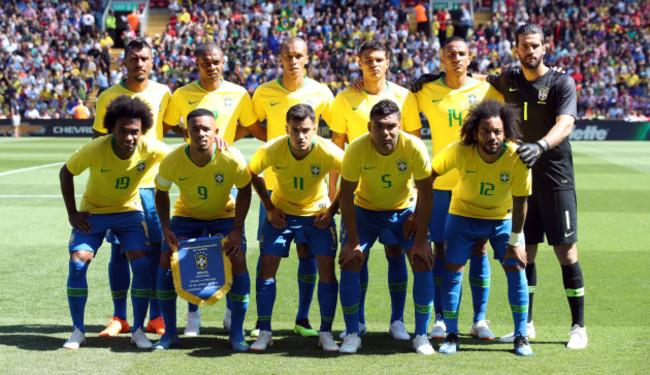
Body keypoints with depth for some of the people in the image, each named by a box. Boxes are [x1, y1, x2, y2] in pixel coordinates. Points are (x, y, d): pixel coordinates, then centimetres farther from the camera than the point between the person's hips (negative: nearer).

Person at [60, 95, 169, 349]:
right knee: (77, 262, -17)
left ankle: (138, 330, 1)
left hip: (129, 211, 1)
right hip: (93, 212, -1)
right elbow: (66, 173, -8)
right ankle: (78, 331, 0)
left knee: (142, 264, -16)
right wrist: (72, 213, -9)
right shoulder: (95, 150, -26)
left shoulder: (151, 150, -22)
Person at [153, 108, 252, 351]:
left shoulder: (232, 159, -27)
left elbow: (244, 192, -11)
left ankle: (237, 333, -7)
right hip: (186, 216, 1)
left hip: (224, 215, -1)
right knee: (166, 259, -17)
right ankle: (169, 333, -3)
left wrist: (236, 230, -19)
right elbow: (161, 193, -5)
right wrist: (166, 229, -16)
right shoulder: (172, 162, -24)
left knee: (238, 260, -21)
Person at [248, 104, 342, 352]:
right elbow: (252, 173, -2)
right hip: (281, 212, 1)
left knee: (326, 266, -11)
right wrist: (269, 208, -5)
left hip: (317, 213, -1)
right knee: (267, 264, -8)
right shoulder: (271, 150, -23)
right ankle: (264, 332, 3)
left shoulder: (328, 152, -26)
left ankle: (326, 333, 1)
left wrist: (332, 210, -11)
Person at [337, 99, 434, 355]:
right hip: (366, 209, 0)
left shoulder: (414, 147, -25)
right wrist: (353, 242, -20)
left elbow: (425, 194, -17)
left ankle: (421, 335, 0)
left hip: (405, 210, 0)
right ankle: (352, 334, -1)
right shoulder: (357, 149, -25)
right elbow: (346, 194, -17)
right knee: (350, 262, -15)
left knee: (423, 262, -13)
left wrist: (420, 241, -18)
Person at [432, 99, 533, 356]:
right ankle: (451, 335, 6)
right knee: (452, 270, -7)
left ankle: (521, 337, 4)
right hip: (463, 215, 0)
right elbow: (429, 176, -12)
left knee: (516, 269, -8)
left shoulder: (517, 157, -26)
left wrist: (515, 242, -12)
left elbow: (520, 202, -16)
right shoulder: (460, 151, -26)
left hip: (503, 218, 0)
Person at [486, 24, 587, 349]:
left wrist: (540, 146, -41)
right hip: (519, 176, 4)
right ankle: (525, 324, 17)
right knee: (524, 251, 6)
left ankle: (578, 326, 5)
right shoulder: (508, 81, 7)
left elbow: (565, 124, -22)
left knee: (566, 252, -4)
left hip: (556, 178, -4)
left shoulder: (562, 83, -7)